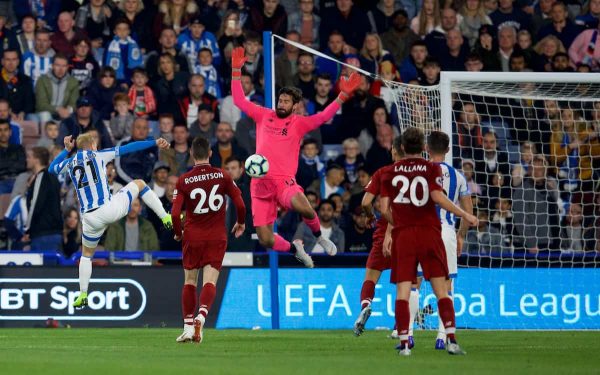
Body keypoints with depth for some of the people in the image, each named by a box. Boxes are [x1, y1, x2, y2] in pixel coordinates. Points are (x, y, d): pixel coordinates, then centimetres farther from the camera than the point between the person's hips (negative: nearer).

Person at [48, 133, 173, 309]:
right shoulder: (98, 155, 5)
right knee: (139, 184, 22)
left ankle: (83, 295, 22)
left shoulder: (70, 163, 13)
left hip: (91, 218, 3)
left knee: (86, 255, 27)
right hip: (110, 209, -3)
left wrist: (66, 150, 38)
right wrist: (155, 143, 7)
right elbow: (127, 148, 5)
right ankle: (166, 218, 12)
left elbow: (51, 168, 35)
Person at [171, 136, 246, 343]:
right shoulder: (222, 176, -3)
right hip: (217, 237, 0)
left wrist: (178, 232, 8)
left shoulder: (183, 180, -6)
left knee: (190, 281, 12)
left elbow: (175, 213, -10)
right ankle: (201, 317, -27)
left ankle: (188, 326, 10)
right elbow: (240, 204, -3)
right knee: (210, 281, -3)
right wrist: (241, 223, 16)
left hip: (193, 237, 0)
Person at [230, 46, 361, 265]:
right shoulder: (264, 116, 14)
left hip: (284, 181, -2)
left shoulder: (299, 123, 8)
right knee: (266, 240, -6)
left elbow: (323, 116, -2)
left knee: (303, 208, -36)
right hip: (260, 182, 2)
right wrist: (236, 71, 10)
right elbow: (239, 101, 15)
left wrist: (343, 95, -10)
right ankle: (294, 249, 27)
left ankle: (319, 236, -3)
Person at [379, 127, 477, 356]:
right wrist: (464, 215, -5)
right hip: (429, 233, -1)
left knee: (403, 291, 1)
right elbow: (438, 197, -13)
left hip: (402, 235, 1)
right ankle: (451, 339, -7)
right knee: (441, 289, 1)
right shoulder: (432, 168, 2)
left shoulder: (391, 172, 7)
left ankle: (404, 343, -7)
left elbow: (385, 209, 5)